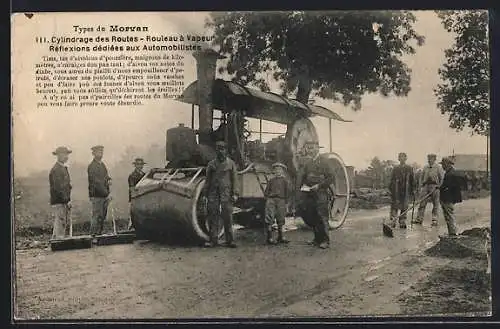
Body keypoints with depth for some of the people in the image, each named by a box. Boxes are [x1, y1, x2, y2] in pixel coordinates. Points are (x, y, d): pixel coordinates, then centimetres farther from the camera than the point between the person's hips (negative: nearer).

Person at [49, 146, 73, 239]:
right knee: (59, 225, -7)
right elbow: (58, 188, -21)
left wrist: (68, 200, 15)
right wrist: (67, 201, -19)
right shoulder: (56, 170, -15)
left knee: (64, 225, 13)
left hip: (64, 202, 10)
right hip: (58, 203, -10)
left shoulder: (64, 168, 17)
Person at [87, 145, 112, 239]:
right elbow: (96, 183, -19)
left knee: (103, 216, 12)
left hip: (104, 195, 9)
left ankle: (99, 233, 19)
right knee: (97, 216, -7)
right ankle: (93, 235, -1)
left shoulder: (102, 164, 16)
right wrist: (107, 194, -20)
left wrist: (109, 180, 3)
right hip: (97, 196, -9)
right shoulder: (92, 166, -12)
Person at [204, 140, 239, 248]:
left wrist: (234, 194, -1)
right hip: (213, 192, 2)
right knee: (213, 216, -1)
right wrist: (206, 194, 6)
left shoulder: (231, 163, 7)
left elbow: (234, 180, 6)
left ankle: (229, 240, 0)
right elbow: (207, 180, 12)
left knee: (227, 217, -5)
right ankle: (213, 240, 3)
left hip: (226, 192, -2)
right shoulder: (211, 164, 11)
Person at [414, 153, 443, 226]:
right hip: (425, 186, 3)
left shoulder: (438, 168, 1)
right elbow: (422, 178, 16)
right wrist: (421, 187, 7)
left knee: (435, 205, 2)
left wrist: (438, 187, -8)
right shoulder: (425, 168, 12)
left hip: (434, 187, -3)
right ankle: (419, 219, 3)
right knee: (422, 203, 0)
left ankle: (434, 220, 8)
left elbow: (441, 178, 1)